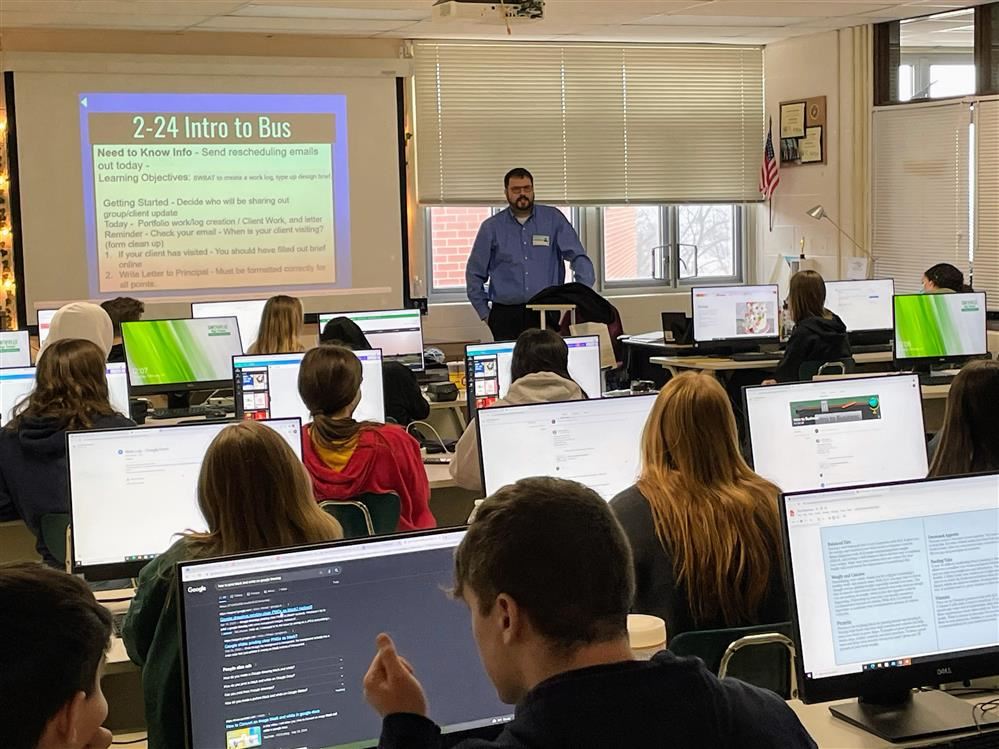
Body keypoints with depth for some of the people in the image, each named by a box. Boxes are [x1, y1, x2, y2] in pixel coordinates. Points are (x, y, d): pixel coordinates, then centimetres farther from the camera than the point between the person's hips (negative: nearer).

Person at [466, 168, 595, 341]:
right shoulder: (491, 227, 8)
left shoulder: (554, 219, 7)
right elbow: (475, 273, 13)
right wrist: (485, 313, 7)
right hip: (506, 314, 0)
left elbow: (578, 257, 2)